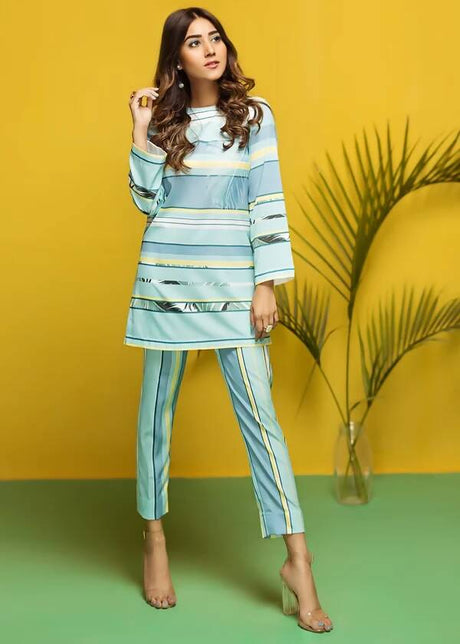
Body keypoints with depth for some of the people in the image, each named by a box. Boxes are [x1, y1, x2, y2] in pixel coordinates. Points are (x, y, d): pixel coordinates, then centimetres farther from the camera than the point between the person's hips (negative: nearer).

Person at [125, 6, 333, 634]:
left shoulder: (254, 114, 3)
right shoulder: (165, 121, 8)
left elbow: (268, 203, -2)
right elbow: (149, 203, 1)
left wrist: (268, 284, -8)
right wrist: (143, 133, -3)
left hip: (235, 284, -2)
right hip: (168, 279, 2)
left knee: (259, 413, -6)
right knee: (157, 410, 7)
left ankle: (297, 561, -2)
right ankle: (155, 541, 23)